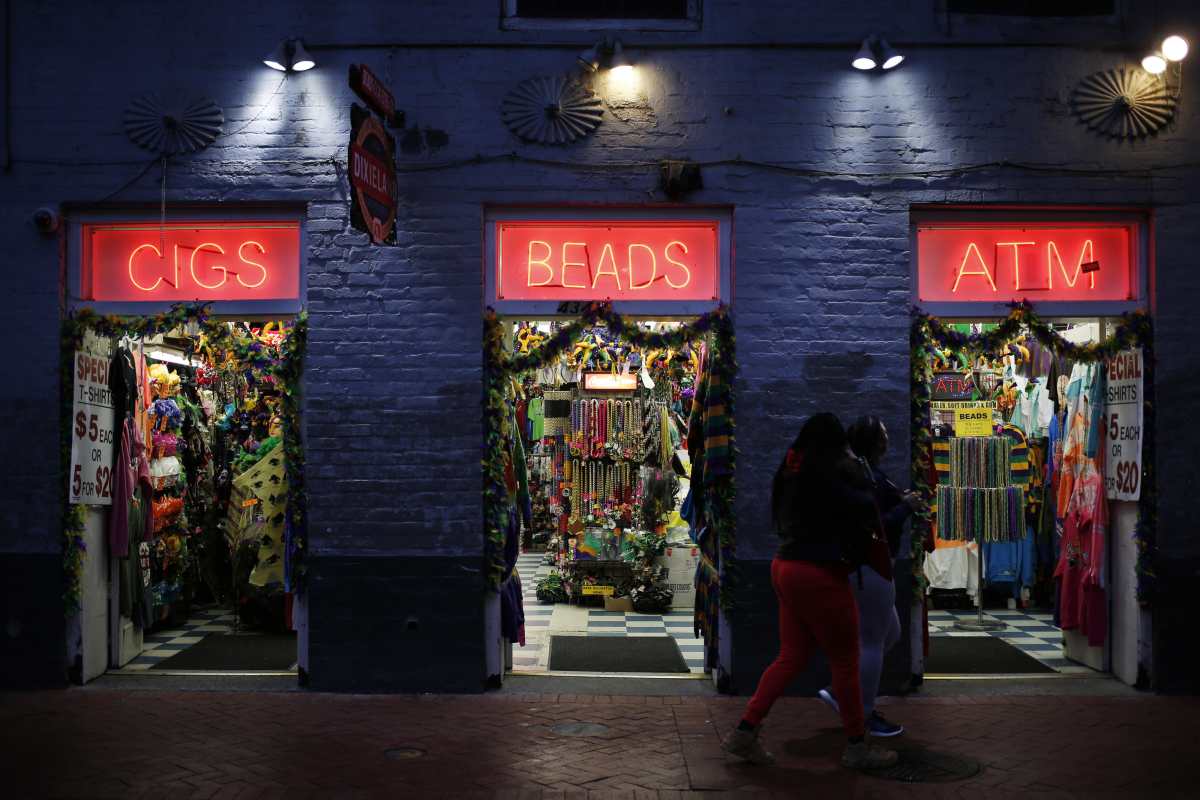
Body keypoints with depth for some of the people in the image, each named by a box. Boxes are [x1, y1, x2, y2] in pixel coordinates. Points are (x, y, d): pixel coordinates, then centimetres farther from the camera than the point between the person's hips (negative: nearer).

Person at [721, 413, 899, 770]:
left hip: (786, 567, 8)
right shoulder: (829, 472, -14)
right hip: (820, 574, -8)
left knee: (791, 658, 14)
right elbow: (863, 508, -16)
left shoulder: (790, 471, 10)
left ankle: (744, 732, 12)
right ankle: (857, 746, 16)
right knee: (845, 661, 5)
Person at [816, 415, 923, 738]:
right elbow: (879, 527, -24)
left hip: (858, 563, 10)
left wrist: (897, 501, 11)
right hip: (870, 567, -10)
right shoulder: (871, 477, -19)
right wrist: (906, 506, -12)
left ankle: (838, 692, 20)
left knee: (889, 634, 20)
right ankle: (864, 715, 12)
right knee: (873, 641, 1)